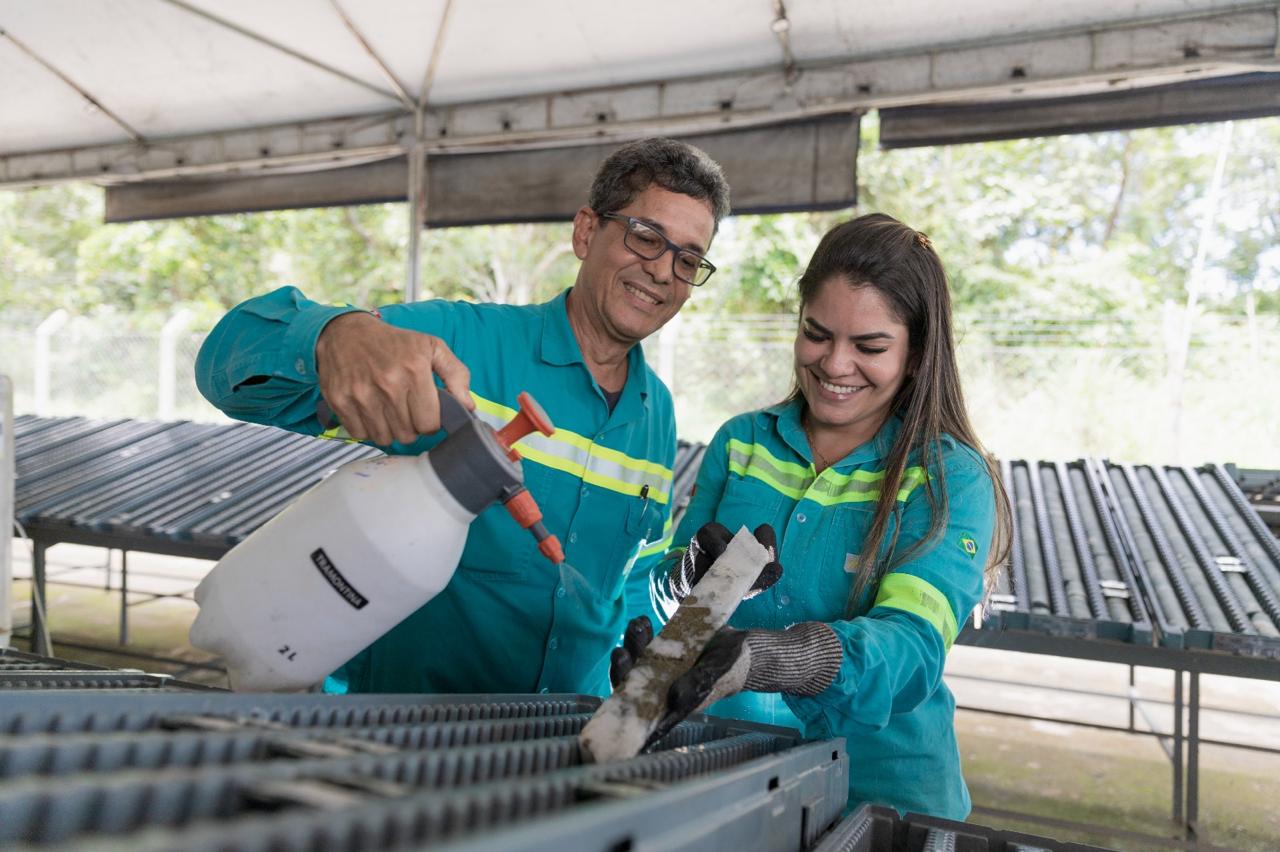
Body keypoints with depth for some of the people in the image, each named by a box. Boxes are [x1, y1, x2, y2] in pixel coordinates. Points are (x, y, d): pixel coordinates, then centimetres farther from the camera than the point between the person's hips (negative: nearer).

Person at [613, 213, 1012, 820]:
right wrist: (685, 584, -16)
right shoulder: (740, 444, 5)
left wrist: (753, 659, -35)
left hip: (878, 787, -3)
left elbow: (911, 647, -19)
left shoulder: (951, 479, -5)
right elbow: (675, 597, 7)